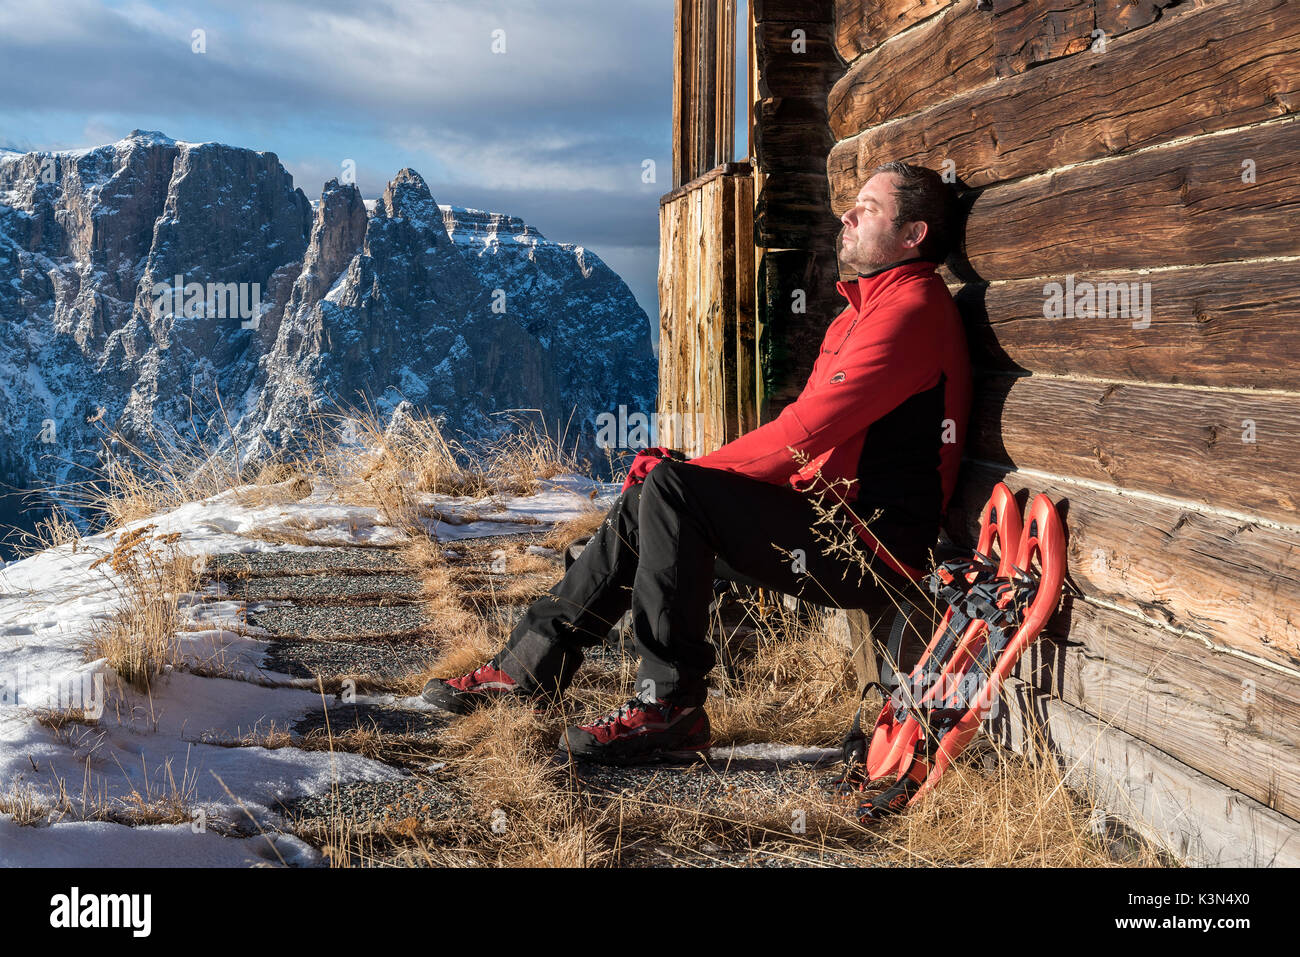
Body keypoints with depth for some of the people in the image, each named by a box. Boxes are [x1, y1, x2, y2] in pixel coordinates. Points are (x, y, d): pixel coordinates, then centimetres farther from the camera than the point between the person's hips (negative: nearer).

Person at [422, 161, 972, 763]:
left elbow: (807, 430, -20)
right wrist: (686, 467, 4)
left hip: (874, 545, -10)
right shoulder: (864, 308, 21)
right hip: (825, 517, 10)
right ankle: (527, 668, 8)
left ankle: (670, 707, -17)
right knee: (644, 504, 6)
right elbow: (806, 431, 17)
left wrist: (688, 469, -11)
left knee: (671, 490, -23)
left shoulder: (911, 307, -13)